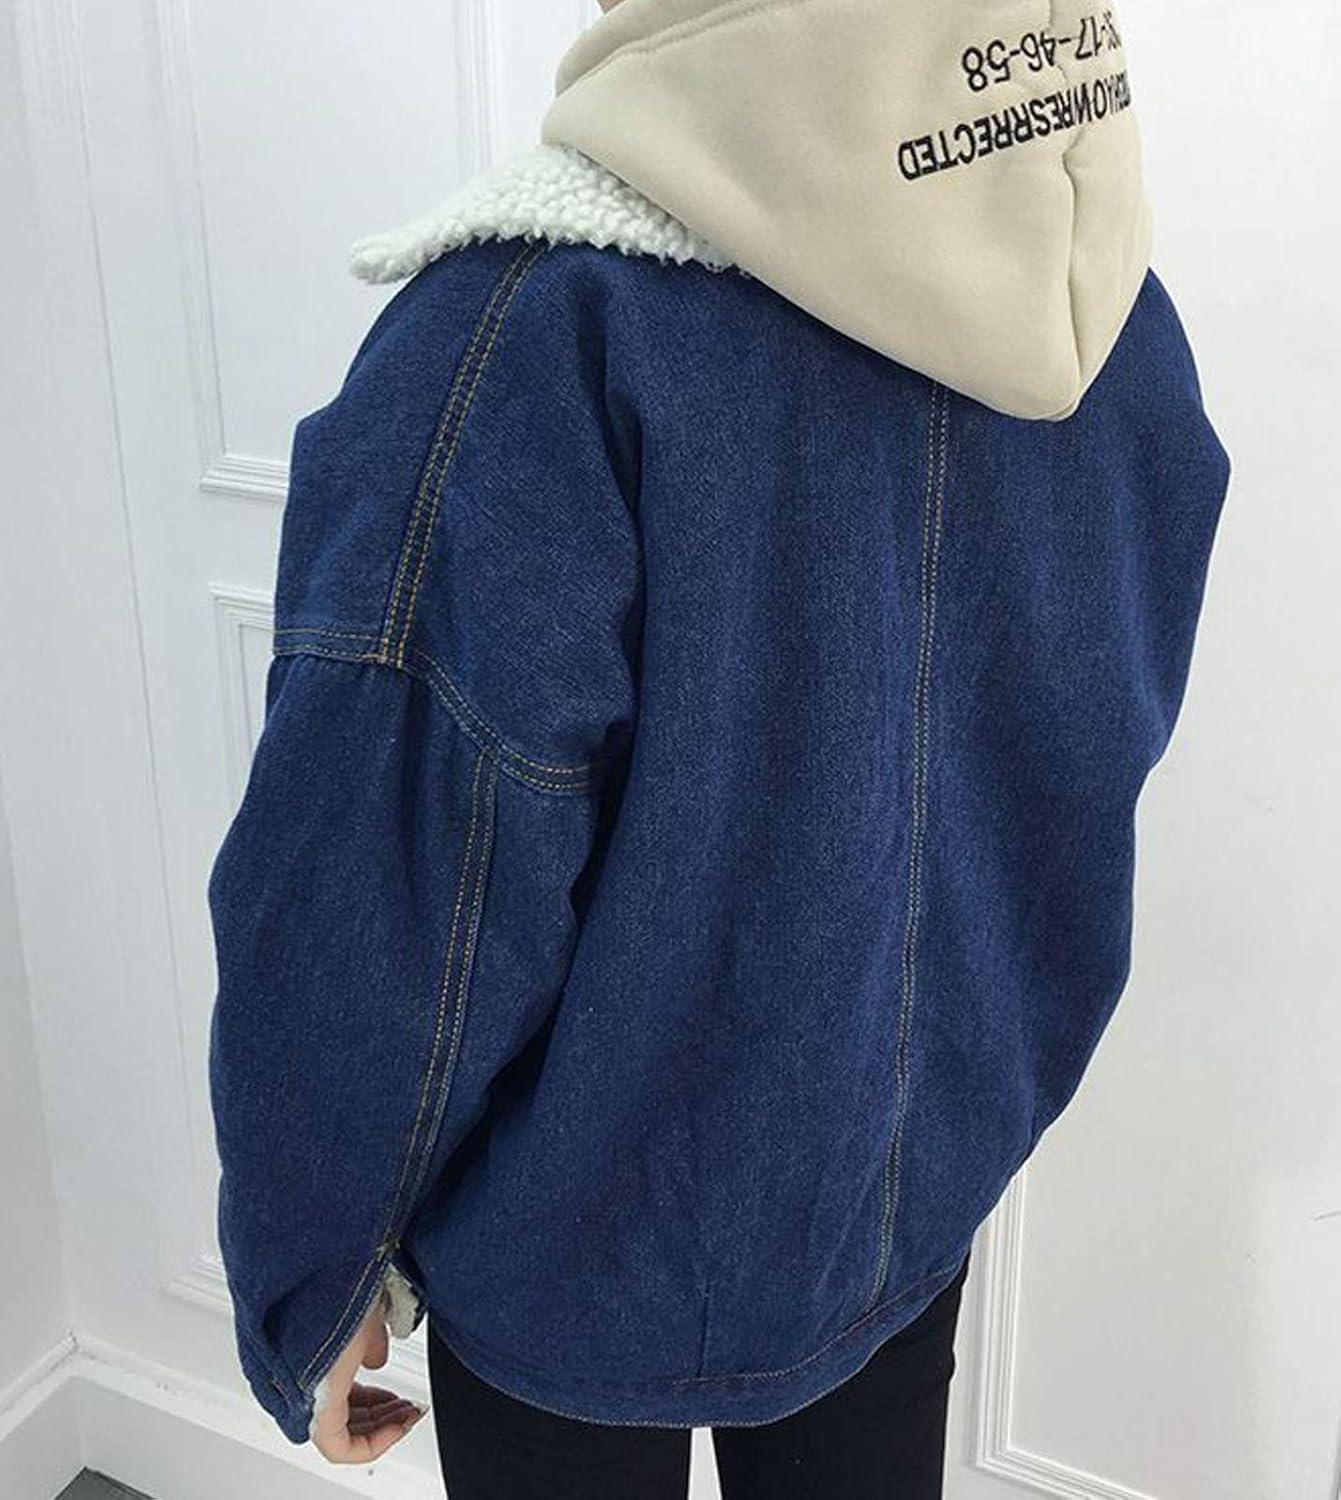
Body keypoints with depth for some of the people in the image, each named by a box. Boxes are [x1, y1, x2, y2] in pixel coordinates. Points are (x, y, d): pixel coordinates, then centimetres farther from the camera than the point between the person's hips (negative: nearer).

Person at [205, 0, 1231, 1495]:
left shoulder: (540, 322, -29)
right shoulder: (1101, 311, -8)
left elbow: (380, 889, -26)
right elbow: (1089, 754, 5)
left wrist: (309, 1280, -9)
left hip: (589, 1251, -4)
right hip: (924, 1185, 5)